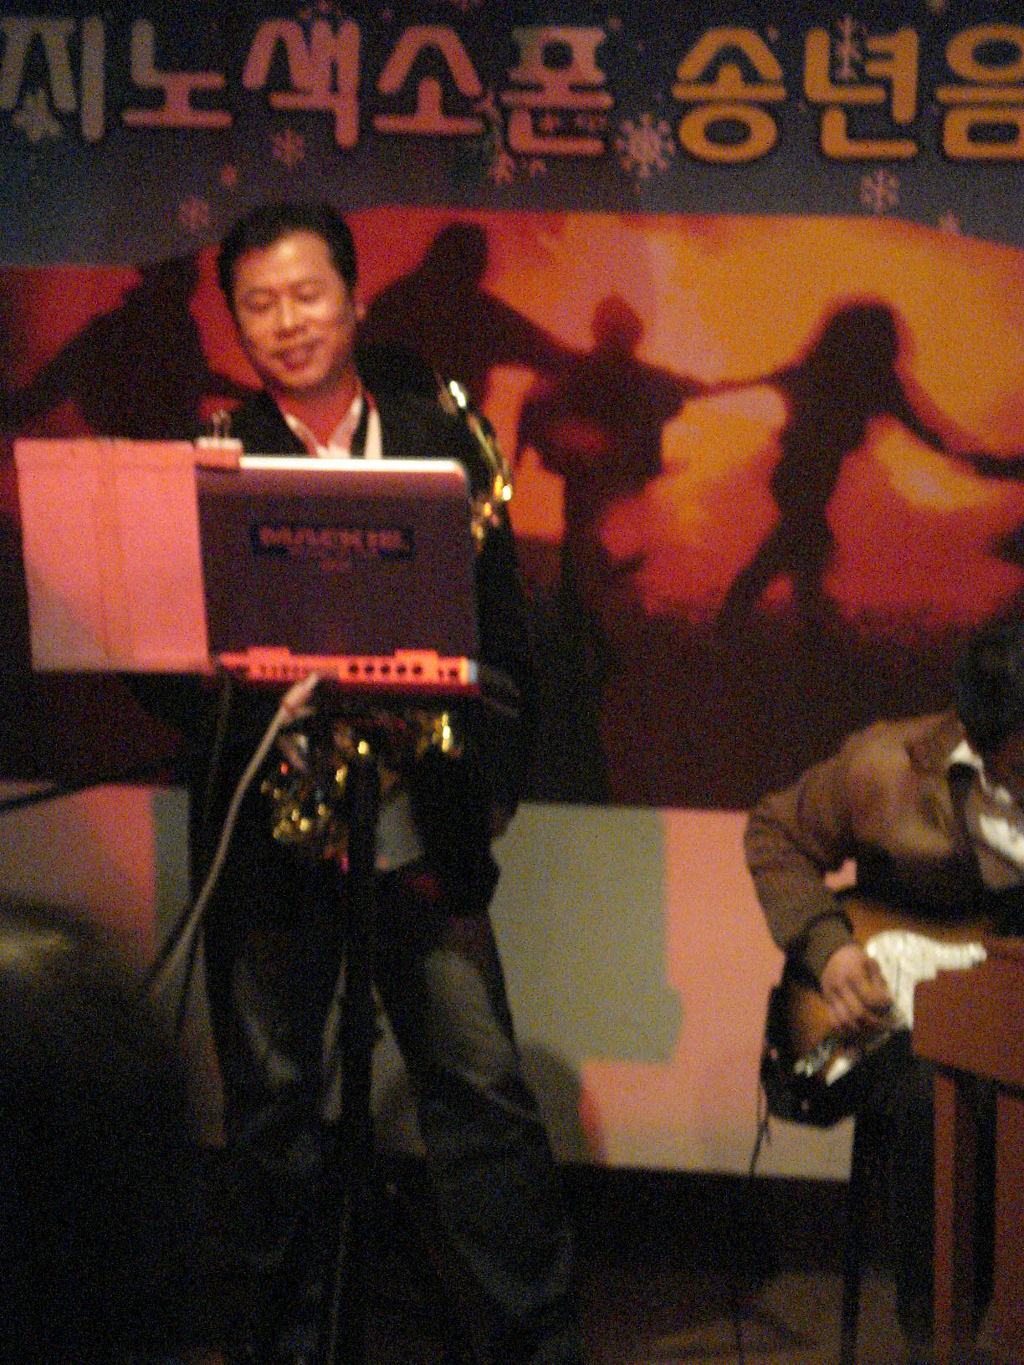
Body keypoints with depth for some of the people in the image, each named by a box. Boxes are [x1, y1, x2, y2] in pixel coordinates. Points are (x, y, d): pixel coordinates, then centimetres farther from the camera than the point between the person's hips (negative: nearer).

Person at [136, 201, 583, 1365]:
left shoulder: (440, 440, 7)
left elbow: (500, 617, 9)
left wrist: (494, 773, 0)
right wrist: (250, 729, -17)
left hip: (420, 828, 0)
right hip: (266, 829, 0)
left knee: (483, 1087, 0)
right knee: (269, 1102, 8)